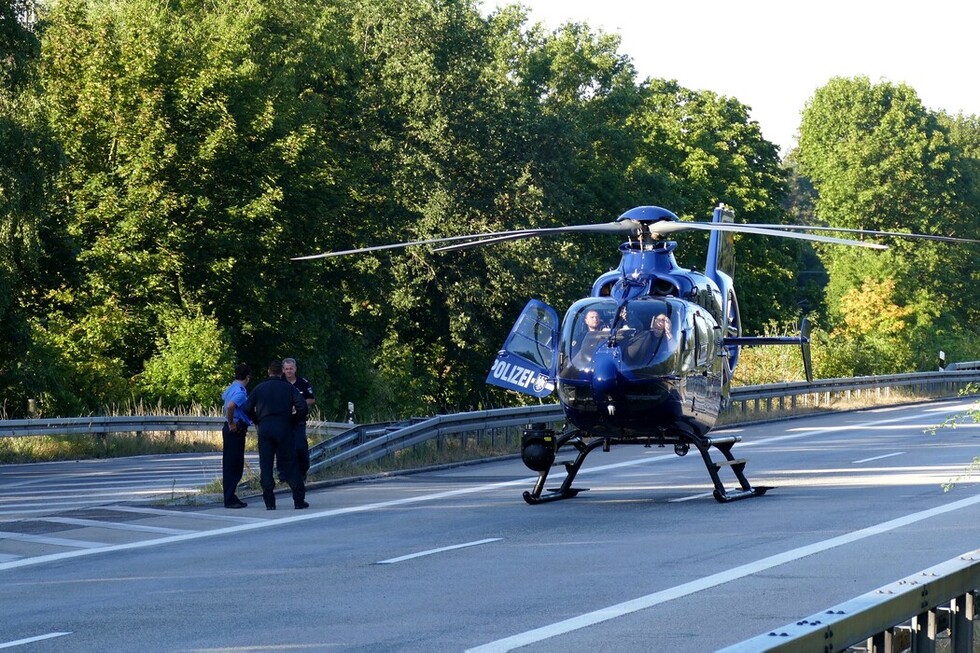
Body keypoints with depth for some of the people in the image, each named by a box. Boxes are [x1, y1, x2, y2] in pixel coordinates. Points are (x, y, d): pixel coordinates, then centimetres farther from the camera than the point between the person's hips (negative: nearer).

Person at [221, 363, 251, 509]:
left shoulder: (230, 389, 12)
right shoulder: (241, 391, -18)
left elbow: (223, 397, 35)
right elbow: (230, 406, -35)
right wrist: (231, 423, -20)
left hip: (230, 429, 10)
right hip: (236, 430, -10)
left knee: (229, 463, 12)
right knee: (234, 465, -7)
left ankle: (230, 497, 18)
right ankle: (230, 499, -7)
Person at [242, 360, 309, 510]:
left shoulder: (259, 388, 8)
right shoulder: (288, 387, 5)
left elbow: (248, 408, 4)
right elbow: (302, 407, -6)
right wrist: (295, 418, 11)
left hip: (264, 428, 1)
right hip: (283, 428, -1)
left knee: (265, 465, 4)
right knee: (289, 464, 3)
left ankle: (269, 502, -1)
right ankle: (299, 500, 1)